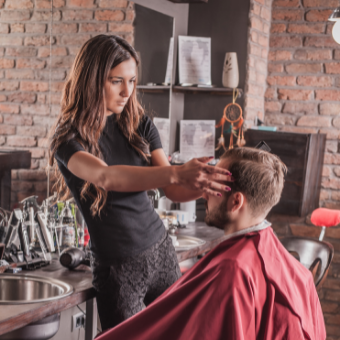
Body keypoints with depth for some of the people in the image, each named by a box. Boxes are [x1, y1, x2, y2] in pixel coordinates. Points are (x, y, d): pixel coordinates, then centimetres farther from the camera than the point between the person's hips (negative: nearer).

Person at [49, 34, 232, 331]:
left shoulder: (139, 124, 2)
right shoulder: (68, 138, -13)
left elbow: (175, 191, -1)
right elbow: (106, 177, -35)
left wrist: (206, 183, -23)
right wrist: (177, 172, -47)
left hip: (160, 250, 4)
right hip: (117, 267, -4)